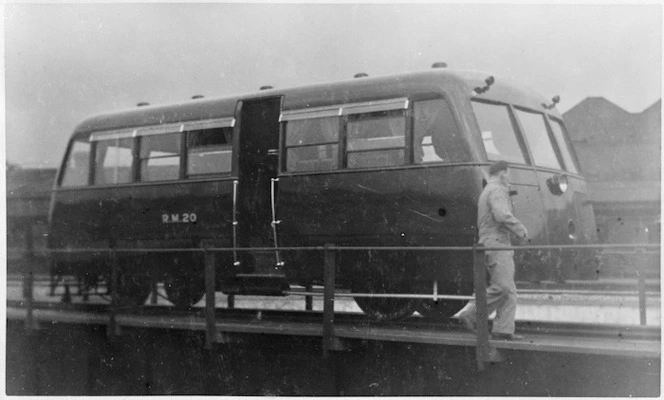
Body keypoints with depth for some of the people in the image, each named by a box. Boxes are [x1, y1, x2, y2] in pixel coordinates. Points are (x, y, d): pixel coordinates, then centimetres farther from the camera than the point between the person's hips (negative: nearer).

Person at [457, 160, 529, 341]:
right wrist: (521, 231, -13)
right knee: (501, 287, -13)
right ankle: (469, 314, -9)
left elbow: (481, 223, 25)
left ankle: (504, 329, 1)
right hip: (496, 243, -10)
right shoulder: (497, 191, -8)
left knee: (509, 290, 6)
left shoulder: (485, 192, 25)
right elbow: (502, 215, -24)